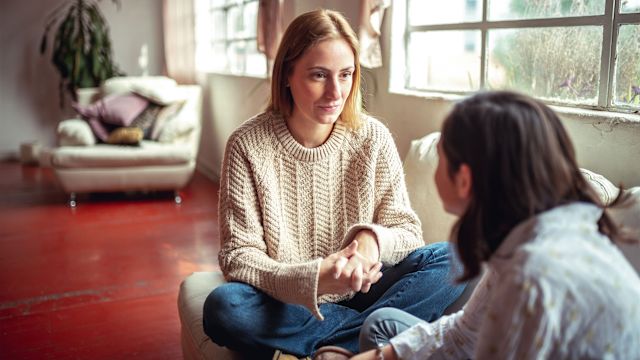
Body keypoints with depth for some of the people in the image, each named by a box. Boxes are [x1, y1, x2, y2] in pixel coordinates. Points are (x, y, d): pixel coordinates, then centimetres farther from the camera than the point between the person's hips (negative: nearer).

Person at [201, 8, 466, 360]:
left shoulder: (373, 138, -5)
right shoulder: (247, 145, -11)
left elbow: (407, 231, -3)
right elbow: (238, 255, -13)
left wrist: (373, 239, -28)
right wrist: (311, 278, -31)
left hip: (359, 294, 2)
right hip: (286, 303, -2)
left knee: (452, 259, -18)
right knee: (222, 307, -33)